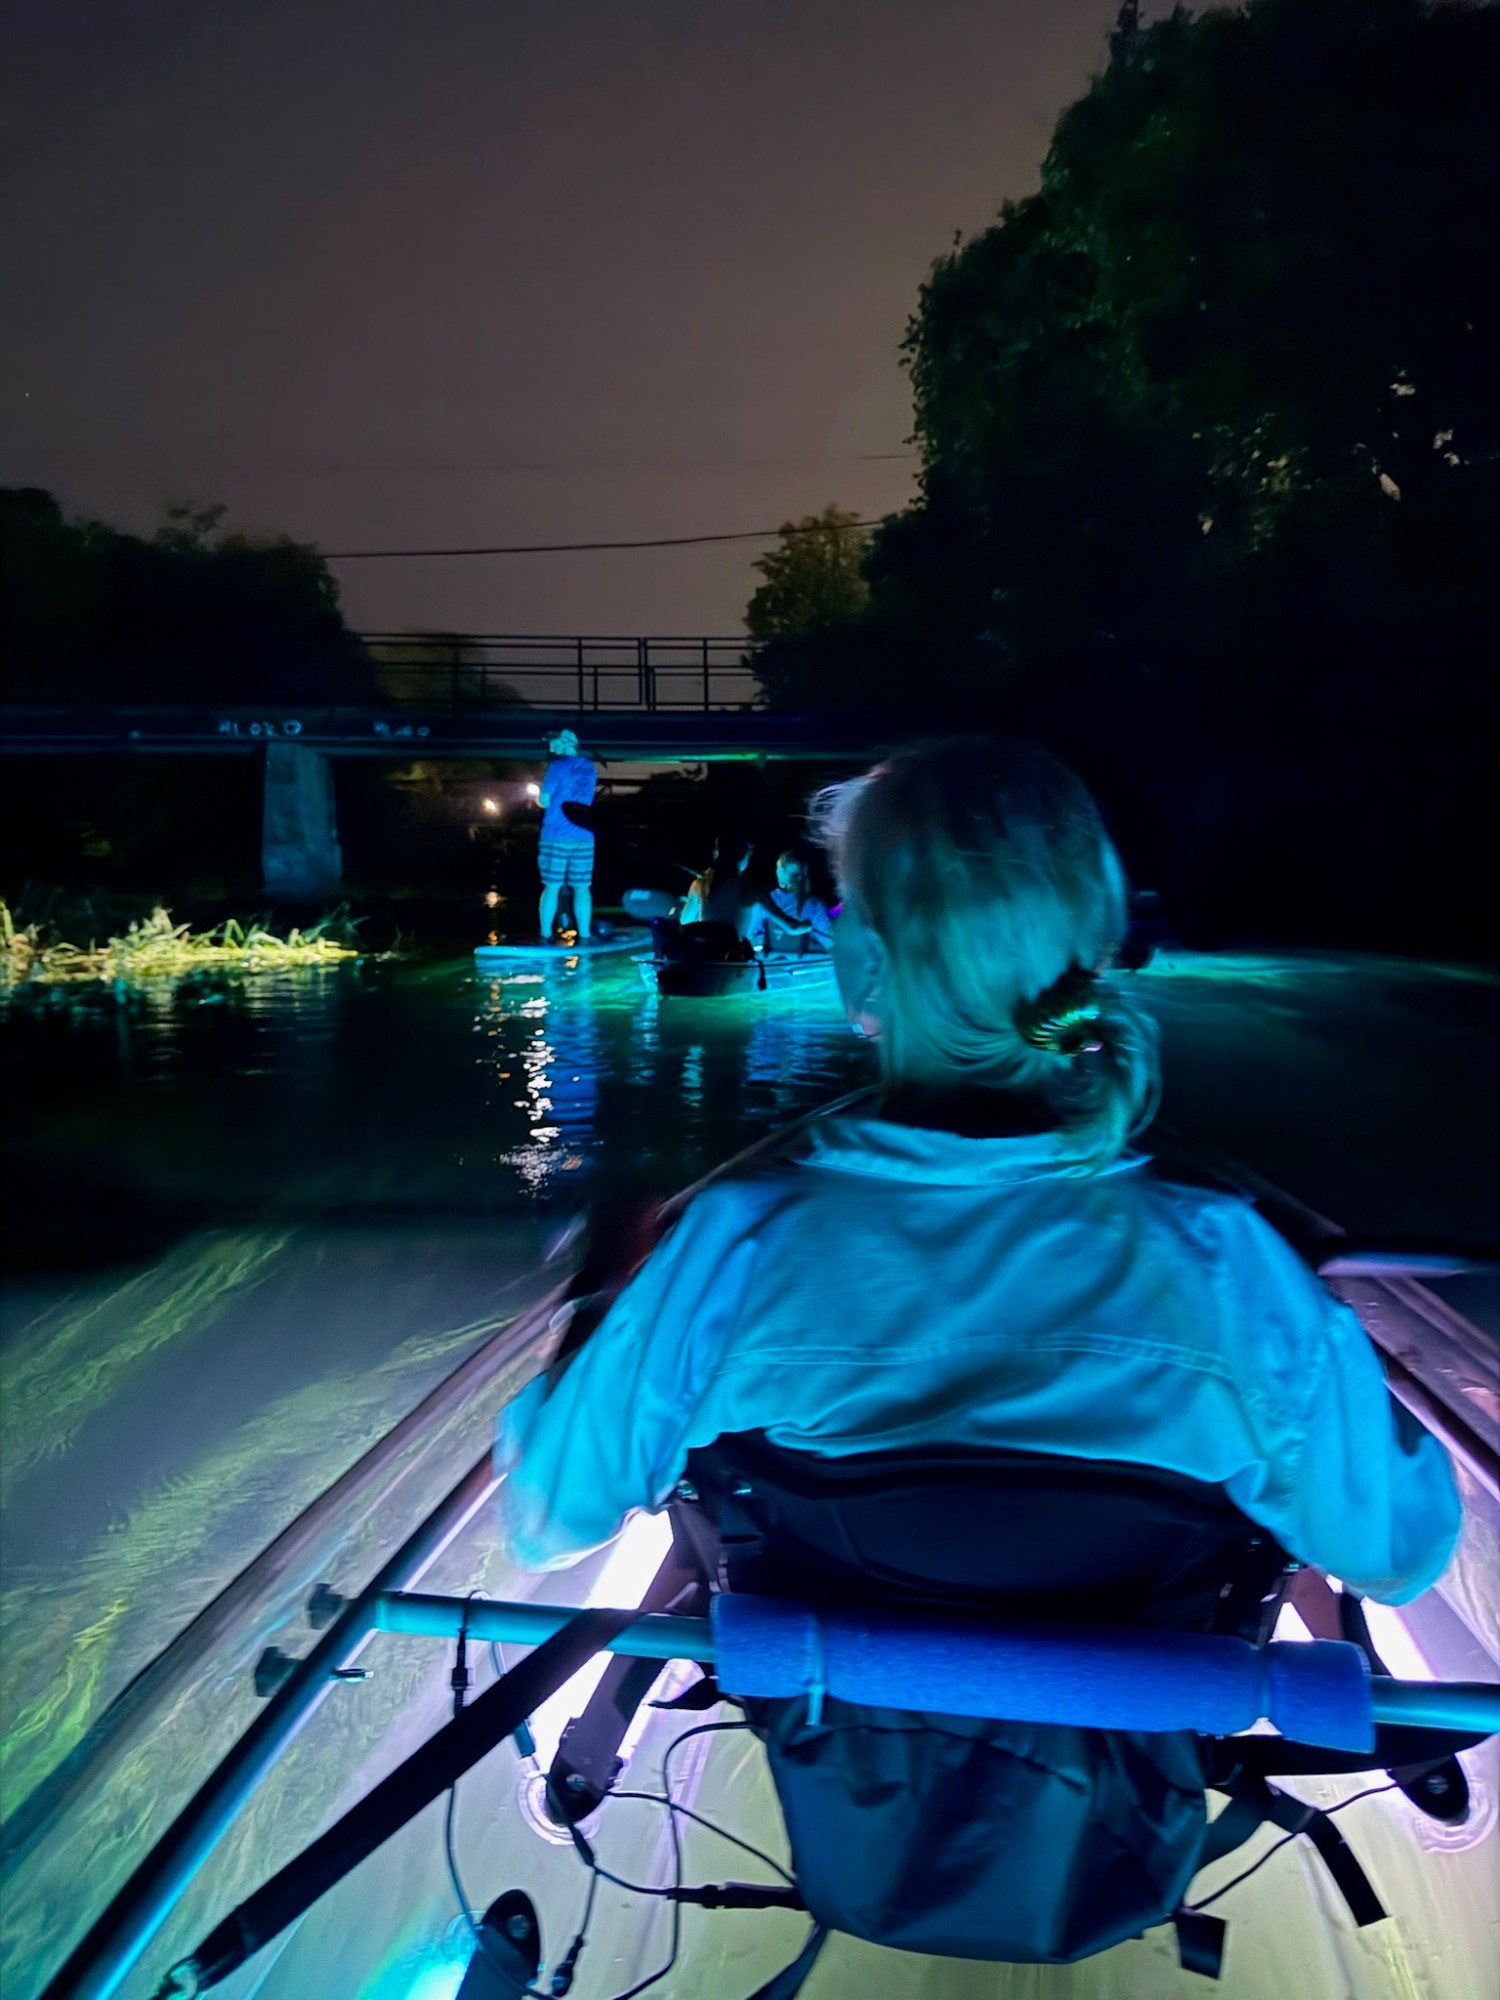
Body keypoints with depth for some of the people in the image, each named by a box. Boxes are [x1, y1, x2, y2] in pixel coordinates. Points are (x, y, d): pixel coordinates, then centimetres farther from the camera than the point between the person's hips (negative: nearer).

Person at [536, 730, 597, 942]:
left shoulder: (558, 766, -5)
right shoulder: (590, 767, 12)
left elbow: (544, 801, -6)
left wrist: (543, 796, 14)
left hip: (556, 836, -4)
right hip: (583, 837, 4)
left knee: (552, 887, -1)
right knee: (582, 888, 4)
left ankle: (545, 938, 0)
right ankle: (584, 938, 1)